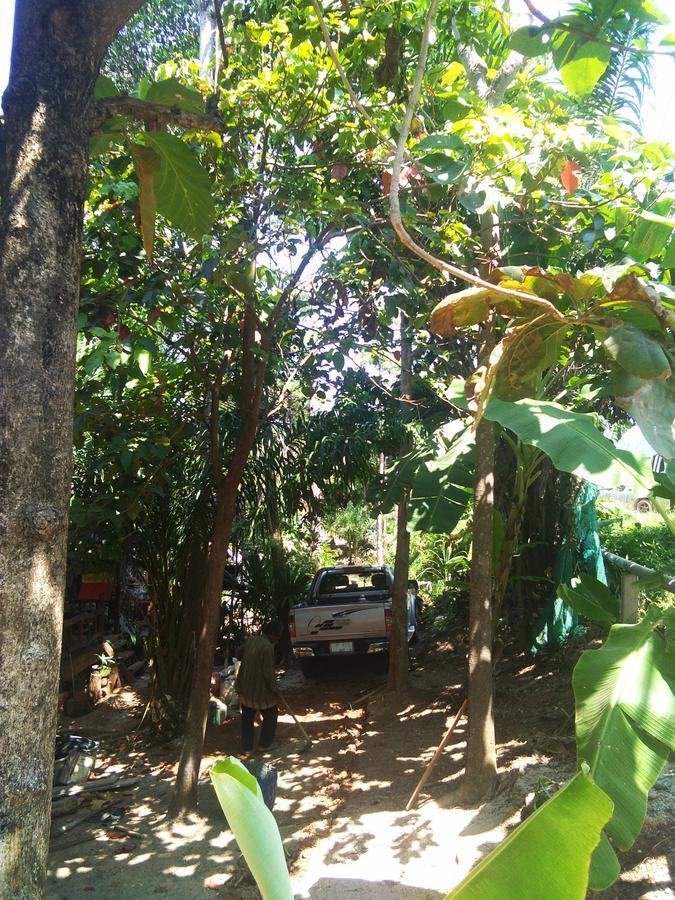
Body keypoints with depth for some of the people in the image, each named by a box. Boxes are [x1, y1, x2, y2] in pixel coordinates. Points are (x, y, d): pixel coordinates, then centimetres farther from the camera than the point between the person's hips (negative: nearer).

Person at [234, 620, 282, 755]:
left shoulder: (250, 640, 0)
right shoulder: (268, 647, -23)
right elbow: (268, 672, -22)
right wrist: (274, 688, -8)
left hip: (246, 689, 7)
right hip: (261, 690, -6)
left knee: (247, 719, 17)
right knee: (271, 716, 17)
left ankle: (246, 748, 21)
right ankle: (265, 744, 25)